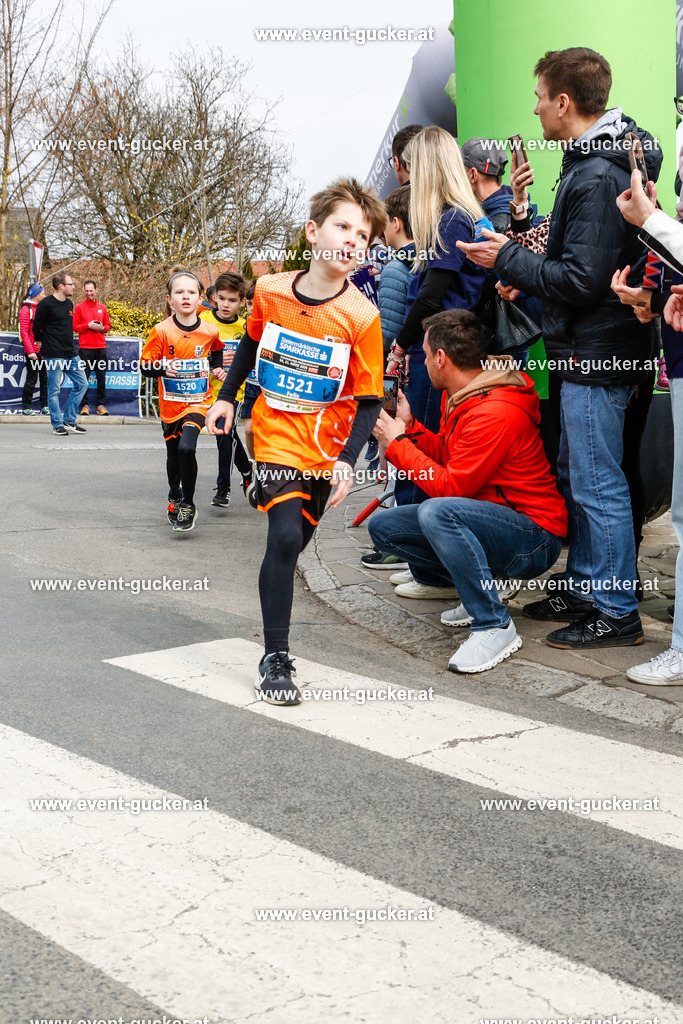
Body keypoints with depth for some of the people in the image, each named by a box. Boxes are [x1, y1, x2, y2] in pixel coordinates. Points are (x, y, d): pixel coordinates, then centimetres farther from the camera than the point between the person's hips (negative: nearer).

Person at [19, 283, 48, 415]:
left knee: (45, 378, 6)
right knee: (32, 379, -3)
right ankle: (26, 408, 6)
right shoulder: (26, 309, -7)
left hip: (44, 350, 7)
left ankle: (45, 406, 12)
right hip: (33, 351, -7)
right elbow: (24, 332, -12)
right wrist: (30, 351, -18)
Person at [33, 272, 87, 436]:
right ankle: (57, 425, 7)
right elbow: (36, 327, -5)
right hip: (54, 355, -8)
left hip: (71, 354, 8)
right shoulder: (46, 304, -10)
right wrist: (42, 345, 4)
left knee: (81, 384, 6)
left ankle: (69, 421, 15)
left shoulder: (69, 304, 14)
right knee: (54, 389, -1)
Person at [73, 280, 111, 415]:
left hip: (100, 347, 3)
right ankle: (85, 405, 5)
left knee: (101, 377, 3)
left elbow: (108, 325, 17)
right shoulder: (79, 307, 4)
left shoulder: (102, 307, 12)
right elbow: (75, 326, 1)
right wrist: (88, 325, -12)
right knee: (84, 376, -2)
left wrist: (102, 328, -5)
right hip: (85, 347, -3)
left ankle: (101, 404, 9)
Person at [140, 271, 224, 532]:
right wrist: (164, 367, -26)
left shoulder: (210, 331, -4)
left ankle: (188, 505, -6)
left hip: (198, 401, -1)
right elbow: (145, 365, -8)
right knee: (173, 455, 16)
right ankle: (174, 496, 45)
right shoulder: (162, 331, -11)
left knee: (186, 448, -23)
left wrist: (218, 368, 4)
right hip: (170, 403, 1)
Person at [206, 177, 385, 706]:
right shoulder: (270, 291, -6)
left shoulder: (362, 316, -14)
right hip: (276, 435, 0)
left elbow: (368, 400, -10)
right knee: (284, 535, -16)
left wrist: (348, 459, -21)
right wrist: (227, 396, 15)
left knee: (293, 543, 8)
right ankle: (275, 657, -9)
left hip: (326, 447, 1)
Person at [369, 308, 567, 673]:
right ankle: (478, 588, 9)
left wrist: (397, 443, -15)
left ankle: (494, 626, -24)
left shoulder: (497, 412, -25)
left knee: (436, 511, -36)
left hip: (534, 541, -10)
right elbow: (446, 456, 16)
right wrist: (408, 425, 8)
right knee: (383, 526, 1)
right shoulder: (457, 397, 6)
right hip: (485, 516, 10)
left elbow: (449, 486, -24)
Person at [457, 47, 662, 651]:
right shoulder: (596, 162, 13)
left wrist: (507, 260, -12)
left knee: (598, 486, -3)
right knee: (575, 477, 18)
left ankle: (616, 614, 8)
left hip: (597, 356, -11)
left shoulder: (597, 177, -20)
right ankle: (584, 590, 29)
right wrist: (521, 262, 10)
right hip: (589, 351, 11)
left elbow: (582, 280, -23)